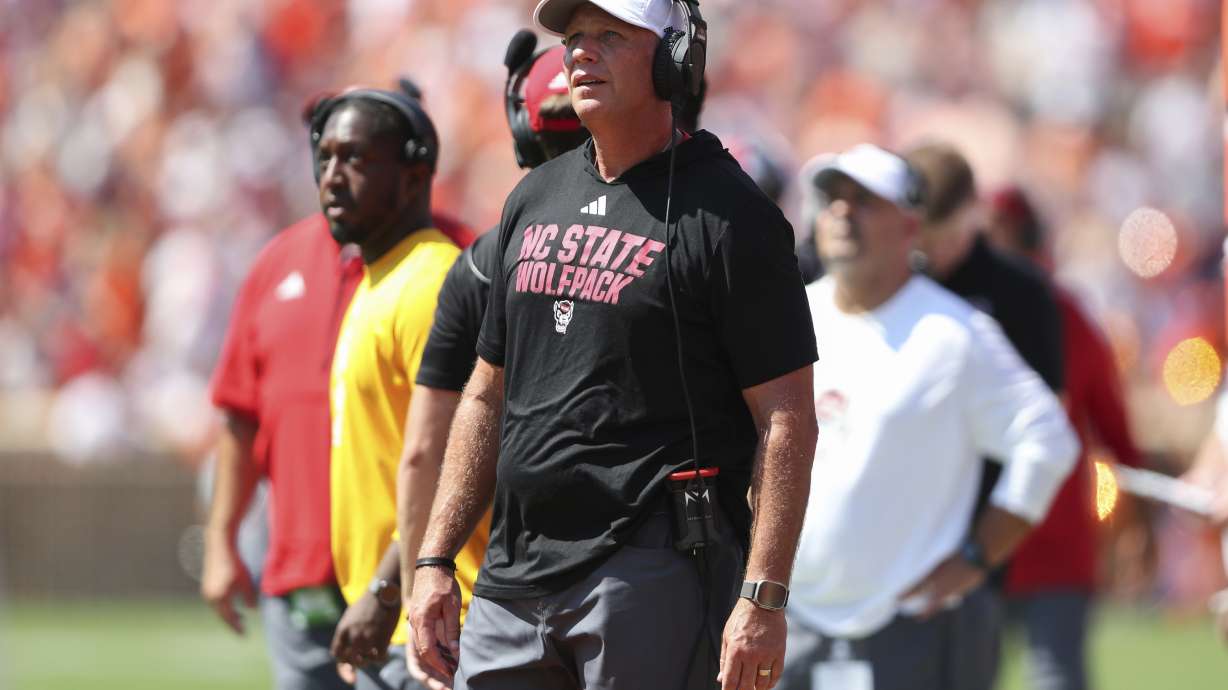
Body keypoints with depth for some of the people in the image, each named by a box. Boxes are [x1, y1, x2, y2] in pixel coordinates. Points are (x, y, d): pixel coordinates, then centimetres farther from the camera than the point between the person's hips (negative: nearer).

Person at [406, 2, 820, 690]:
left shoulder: (726, 214, -6)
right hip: (515, 578, 7)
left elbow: (787, 420, -11)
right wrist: (436, 560, 15)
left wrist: (763, 599, -18)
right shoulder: (534, 199, 16)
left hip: (654, 574, -7)